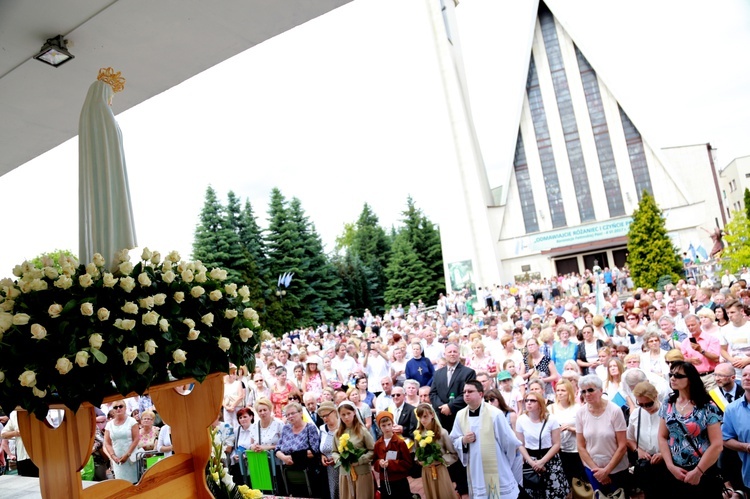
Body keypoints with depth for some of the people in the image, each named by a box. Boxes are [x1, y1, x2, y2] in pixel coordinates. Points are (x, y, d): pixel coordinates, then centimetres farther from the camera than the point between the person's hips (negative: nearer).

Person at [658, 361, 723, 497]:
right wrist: (670, 466, -7)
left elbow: (717, 445, -13)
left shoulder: (708, 407, -12)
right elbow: (662, 437, 3)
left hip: (703, 473, -4)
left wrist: (697, 472, -12)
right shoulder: (668, 405, 0)